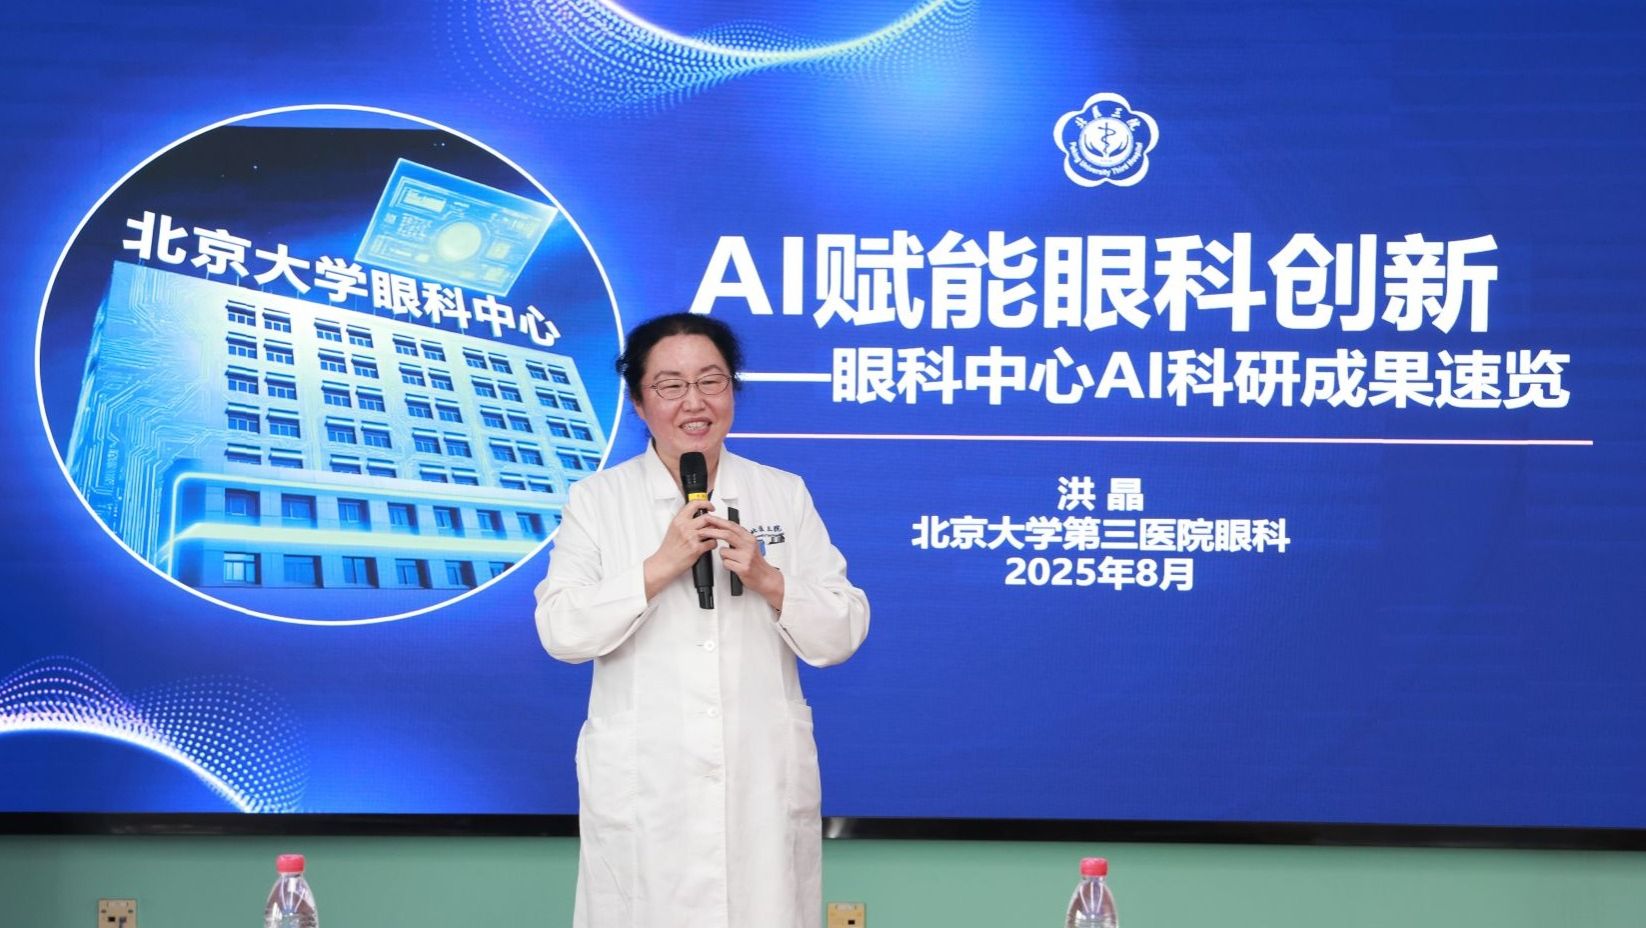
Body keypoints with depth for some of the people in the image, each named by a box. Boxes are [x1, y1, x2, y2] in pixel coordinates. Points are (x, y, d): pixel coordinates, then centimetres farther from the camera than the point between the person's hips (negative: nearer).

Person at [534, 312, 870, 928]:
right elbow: (562, 632, -7)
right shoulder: (596, 499, 3)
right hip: (642, 788, -1)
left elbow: (841, 636, 3)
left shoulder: (785, 495, 7)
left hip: (765, 782, 1)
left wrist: (768, 579, -15)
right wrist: (661, 565, -18)